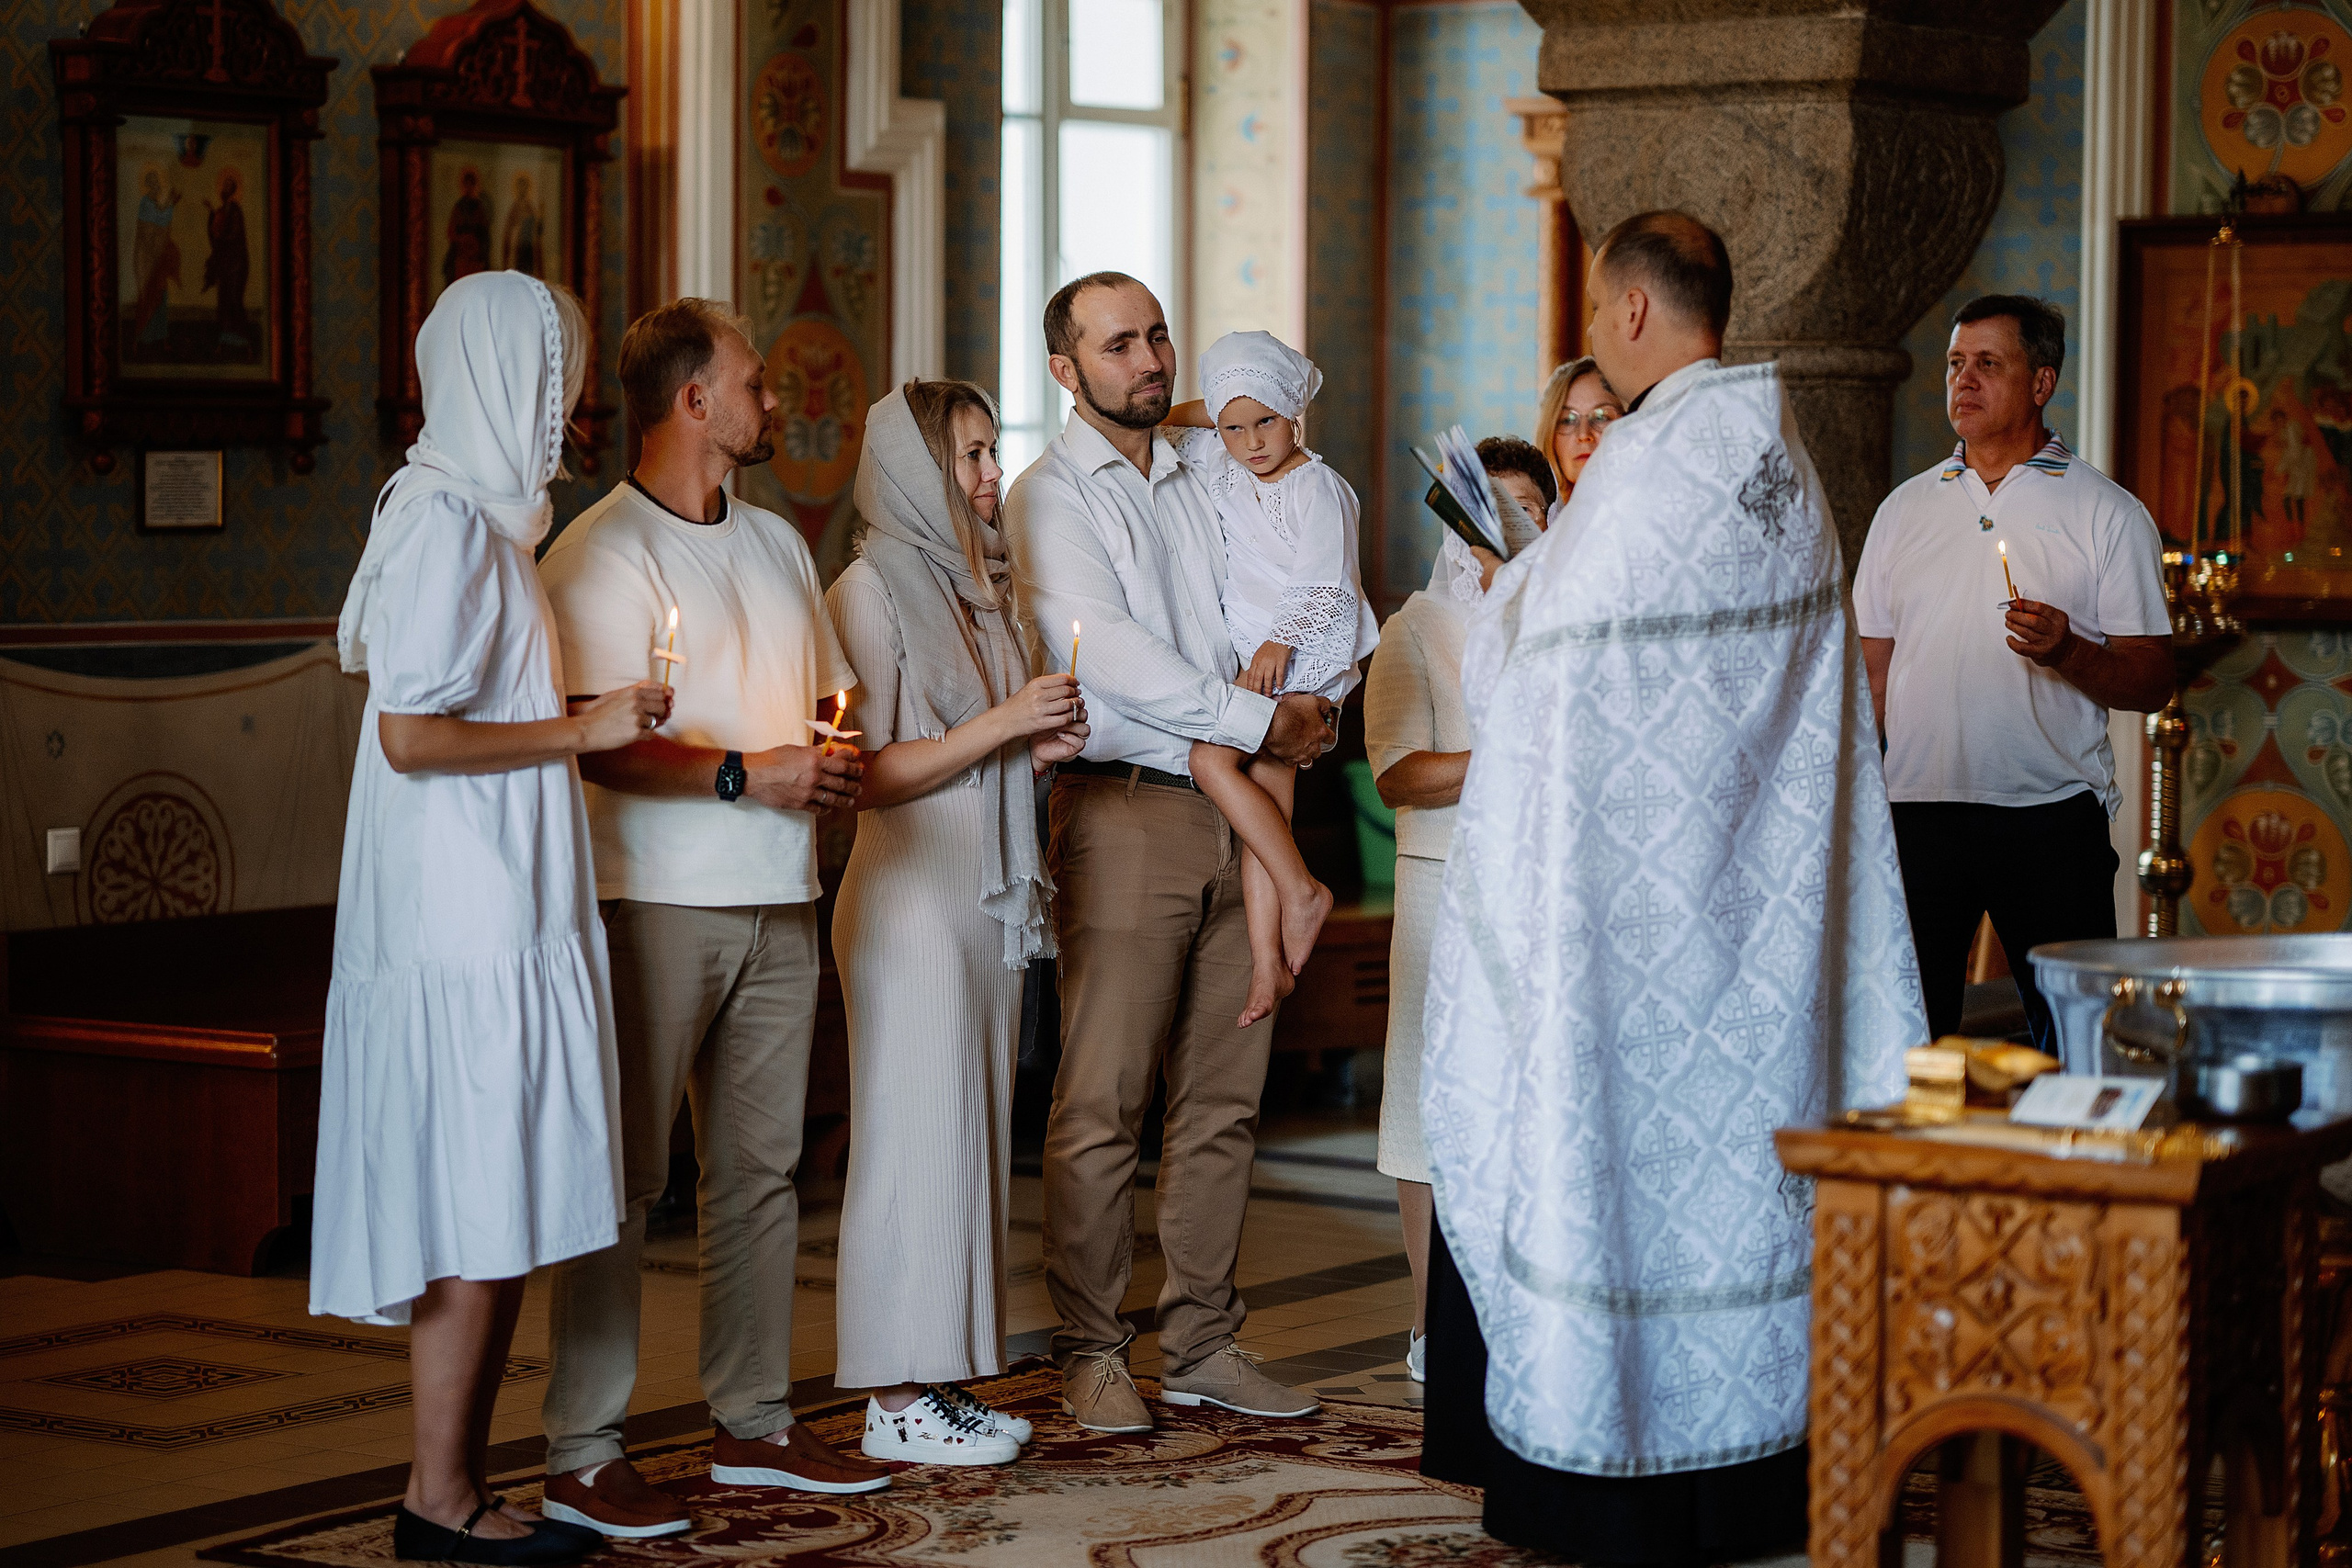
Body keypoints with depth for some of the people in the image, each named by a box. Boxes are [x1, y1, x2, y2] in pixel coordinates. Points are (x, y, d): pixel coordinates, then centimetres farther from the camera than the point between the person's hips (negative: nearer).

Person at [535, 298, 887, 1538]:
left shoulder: (777, 544, 19)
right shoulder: (602, 553, -7)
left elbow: (833, 694, 25)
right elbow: (602, 742, -16)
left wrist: (838, 756, 4)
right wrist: (744, 773, -20)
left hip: (777, 903, 7)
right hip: (655, 902, -7)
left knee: (760, 1168, 9)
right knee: (622, 1177, -5)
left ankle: (753, 1426, 17)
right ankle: (581, 1455, -2)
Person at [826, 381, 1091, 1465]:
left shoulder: (989, 584, 16)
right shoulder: (872, 589, -8)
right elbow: (870, 773, -14)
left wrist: (1044, 747, 5)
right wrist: (1002, 722, -16)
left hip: (991, 897, 8)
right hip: (911, 897, -8)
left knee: (974, 1128, 8)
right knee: (916, 1137, -6)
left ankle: (942, 1382, 12)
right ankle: (897, 1402, -2)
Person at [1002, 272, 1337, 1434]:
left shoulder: (1198, 486, 19)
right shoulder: (1051, 498, -2)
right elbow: (1109, 653, -12)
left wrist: (1298, 702, 3)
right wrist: (1260, 719, -10)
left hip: (1231, 812, 7)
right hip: (1123, 810, -6)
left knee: (1224, 1098, 6)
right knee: (1102, 1105, -6)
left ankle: (1203, 1342, 13)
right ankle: (1090, 1352, 1)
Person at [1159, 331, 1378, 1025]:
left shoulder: (1316, 486, -10)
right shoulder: (1222, 469, 11)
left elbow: (1324, 586, -14)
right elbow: (1160, 427, 23)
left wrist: (1279, 642, -26)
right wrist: (1198, 412, 6)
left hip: (1300, 656, -8)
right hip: (1252, 658, 8)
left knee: (1213, 758, -22)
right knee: (1265, 800, 3)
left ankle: (1302, 890, -12)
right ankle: (1267, 962, 2)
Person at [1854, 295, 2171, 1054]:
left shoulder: (2108, 514, 3)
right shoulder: (1905, 509, 14)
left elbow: (2152, 684, -1)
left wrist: (2067, 651, -20)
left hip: (2051, 816, -3)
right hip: (1917, 808, 3)